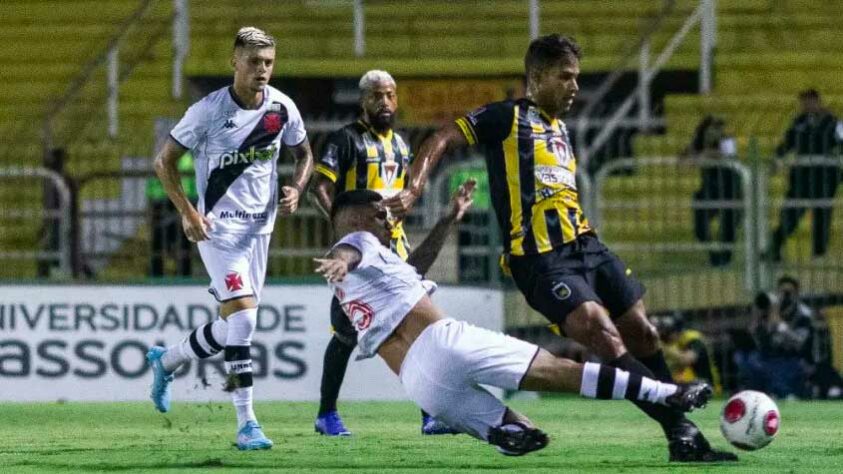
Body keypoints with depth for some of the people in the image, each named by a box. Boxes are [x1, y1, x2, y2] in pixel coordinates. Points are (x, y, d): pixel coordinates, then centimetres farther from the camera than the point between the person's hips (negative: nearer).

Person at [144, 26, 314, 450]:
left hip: (260, 226, 6)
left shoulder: (282, 108, -2)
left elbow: (303, 155, 16)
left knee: (235, 325, 10)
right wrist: (187, 212, -14)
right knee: (242, 316, -17)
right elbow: (164, 162, -6)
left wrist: (296, 189, -4)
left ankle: (165, 361, 36)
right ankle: (246, 424, -14)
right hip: (218, 225, -6)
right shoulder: (209, 110, -14)